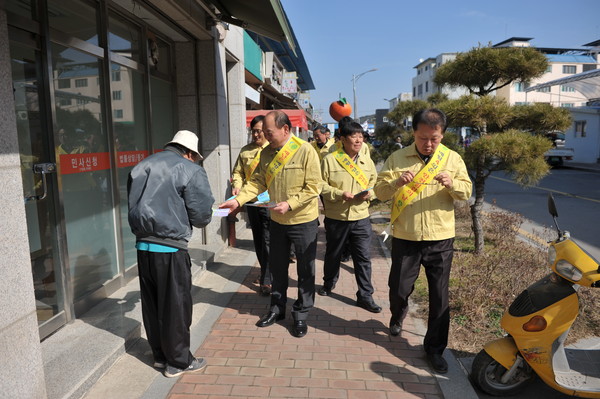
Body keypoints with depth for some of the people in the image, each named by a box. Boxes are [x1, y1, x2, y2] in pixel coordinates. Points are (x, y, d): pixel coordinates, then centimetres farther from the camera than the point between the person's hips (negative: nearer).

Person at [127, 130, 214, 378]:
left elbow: (134, 205, 15)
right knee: (176, 305, 6)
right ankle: (178, 362, 19)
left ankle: (160, 355, 32)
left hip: (142, 244, 7)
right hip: (170, 247, -6)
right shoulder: (191, 170, -6)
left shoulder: (142, 166, 14)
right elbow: (202, 216, -8)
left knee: (152, 304, 16)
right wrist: (188, 220, 13)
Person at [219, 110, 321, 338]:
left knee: (305, 270, 8)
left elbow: (313, 187, -18)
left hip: (303, 221, -5)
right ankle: (277, 308, 36)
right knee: (277, 267, 17)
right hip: (277, 220, 5)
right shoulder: (266, 153, 0)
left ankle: (301, 314, 25)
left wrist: (289, 204, -26)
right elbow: (257, 182, 1)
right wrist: (238, 200, -13)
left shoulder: (305, 151, -16)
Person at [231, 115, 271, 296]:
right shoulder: (245, 151, 9)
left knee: (268, 240, -4)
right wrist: (237, 185, -7)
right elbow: (238, 172, 14)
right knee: (258, 240, 16)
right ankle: (266, 272, 33)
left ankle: (266, 280, 4)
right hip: (251, 201, 5)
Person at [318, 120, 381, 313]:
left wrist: (369, 193, -8)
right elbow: (321, 185, -8)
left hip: (361, 218, 2)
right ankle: (329, 282, 42)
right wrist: (340, 194, -21)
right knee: (333, 253, 17)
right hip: (336, 217, -2)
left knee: (363, 257, 2)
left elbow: (374, 183, 13)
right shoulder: (330, 159, -8)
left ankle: (365, 295, 14)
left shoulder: (367, 162, 6)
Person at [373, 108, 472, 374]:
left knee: (439, 298, 8)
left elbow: (466, 192, 0)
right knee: (399, 289, 13)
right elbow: (379, 191, -6)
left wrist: (452, 183, -21)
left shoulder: (453, 159, 2)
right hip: (405, 238, 0)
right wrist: (396, 182, -27)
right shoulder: (397, 158, -1)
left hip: (441, 240, 1)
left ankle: (434, 348, 26)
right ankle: (397, 316, 48)